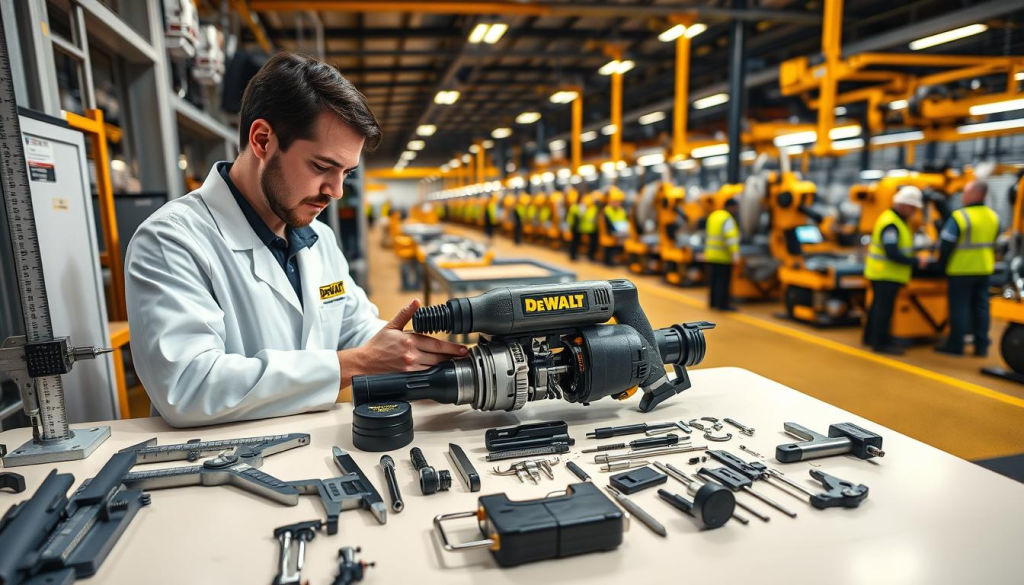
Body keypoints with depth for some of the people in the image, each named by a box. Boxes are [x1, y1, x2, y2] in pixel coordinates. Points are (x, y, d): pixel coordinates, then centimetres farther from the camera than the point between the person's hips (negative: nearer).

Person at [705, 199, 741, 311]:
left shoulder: (713, 215, 12)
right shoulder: (728, 219, -14)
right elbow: (731, 238, -25)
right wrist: (735, 253, -29)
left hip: (711, 254, 8)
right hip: (723, 256, -8)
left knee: (714, 280, 14)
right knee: (723, 281, -3)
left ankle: (713, 301, 21)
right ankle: (722, 304, -1)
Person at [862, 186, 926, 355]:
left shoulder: (897, 220, 12)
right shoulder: (890, 224, -21)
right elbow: (892, 254, -26)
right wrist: (916, 262, -19)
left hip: (883, 273, 11)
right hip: (887, 274, -11)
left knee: (878, 305, 17)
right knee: (884, 308, -6)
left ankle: (870, 337, 27)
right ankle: (881, 343, -1)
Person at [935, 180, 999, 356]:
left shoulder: (960, 216, -18)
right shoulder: (993, 217, 7)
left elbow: (946, 243, -16)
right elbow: (993, 243, 16)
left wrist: (942, 263, -2)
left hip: (961, 270, -7)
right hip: (984, 270, 7)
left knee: (959, 307, 1)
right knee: (981, 306, 11)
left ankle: (956, 345, 6)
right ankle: (981, 346, 15)